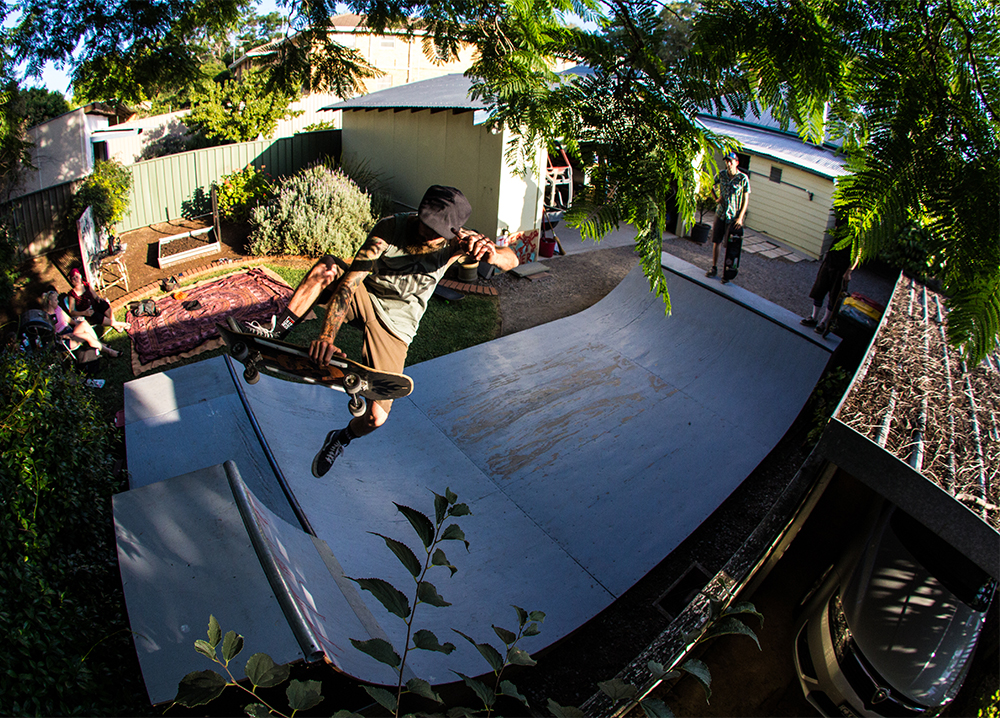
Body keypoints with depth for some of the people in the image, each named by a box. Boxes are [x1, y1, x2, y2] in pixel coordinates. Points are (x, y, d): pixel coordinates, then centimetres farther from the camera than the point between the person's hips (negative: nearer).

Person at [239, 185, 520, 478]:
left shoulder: (456, 241, -18)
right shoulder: (390, 228, -23)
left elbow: (511, 259, -27)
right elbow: (349, 281, -30)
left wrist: (490, 253, -52)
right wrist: (327, 335, -42)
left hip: (395, 326, 1)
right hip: (364, 297, 0)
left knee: (376, 417, -8)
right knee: (326, 268, -35)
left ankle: (342, 438, 27)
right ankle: (277, 330, -19)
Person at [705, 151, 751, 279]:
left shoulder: (743, 178, -9)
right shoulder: (721, 174, 0)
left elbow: (746, 199, -6)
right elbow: (712, 186, 19)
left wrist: (740, 217, -12)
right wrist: (716, 198, 2)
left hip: (733, 217, -3)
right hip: (720, 214, 3)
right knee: (716, 242, 6)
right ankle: (714, 268, 19)